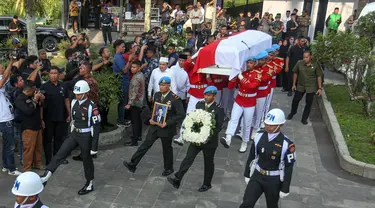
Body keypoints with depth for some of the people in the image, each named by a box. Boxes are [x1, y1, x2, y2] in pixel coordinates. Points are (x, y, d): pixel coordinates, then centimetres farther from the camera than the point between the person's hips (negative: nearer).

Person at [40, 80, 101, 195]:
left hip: (86, 136, -6)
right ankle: (46, 175, -3)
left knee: (87, 160, 8)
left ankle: (89, 185, 25)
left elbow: (96, 126, -17)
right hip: (74, 134, 6)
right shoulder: (74, 102, 1)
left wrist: (94, 145, -16)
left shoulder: (91, 107, -20)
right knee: (61, 153, -3)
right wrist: (71, 133, 19)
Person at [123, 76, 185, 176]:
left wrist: (167, 123, -21)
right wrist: (151, 119, -1)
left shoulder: (175, 98, -17)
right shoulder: (157, 95, 2)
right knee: (145, 144, 2)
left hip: (167, 128, -5)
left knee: (167, 148, 12)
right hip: (155, 125, 5)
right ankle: (132, 164, 5)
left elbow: (181, 114, -18)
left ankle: (168, 168, 33)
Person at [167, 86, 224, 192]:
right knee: (188, 159, -2)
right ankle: (177, 179, 0)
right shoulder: (199, 104, 2)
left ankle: (207, 184, 30)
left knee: (208, 163, 13)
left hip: (210, 141, -3)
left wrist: (209, 138, -23)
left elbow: (218, 127, -15)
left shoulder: (219, 109, -13)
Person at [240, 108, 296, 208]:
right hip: (257, 176, 3)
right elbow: (252, 157, 5)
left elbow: (289, 168, -12)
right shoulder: (259, 137, -7)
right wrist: (247, 174, 12)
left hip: (274, 181, -2)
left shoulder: (286, 144, -19)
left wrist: (285, 189, -9)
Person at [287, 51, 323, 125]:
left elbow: (319, 76, -6)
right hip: (300, 86, 1)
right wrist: (294, 84, 7)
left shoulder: (316, 64, -13)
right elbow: (295, 73, 4)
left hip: (311, 87, -1)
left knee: (309, 103, 7)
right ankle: (292, 113, 40)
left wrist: (320, 88, -6)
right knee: (295, 100, 11)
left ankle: (304, 119, 23)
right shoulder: (299, 63, -10)